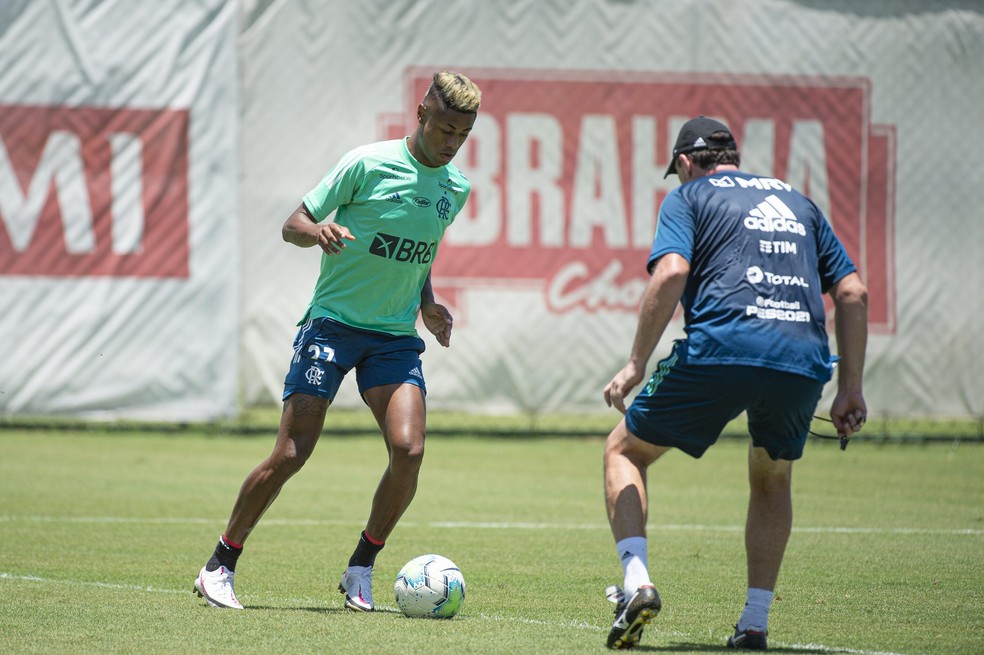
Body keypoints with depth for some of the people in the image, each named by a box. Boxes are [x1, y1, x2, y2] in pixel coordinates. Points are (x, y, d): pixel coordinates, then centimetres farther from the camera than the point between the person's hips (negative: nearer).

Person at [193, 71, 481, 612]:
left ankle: (360, 569, 3)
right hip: (333, 322, -4)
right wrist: (319, 231, -27)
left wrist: (426, 302, 9)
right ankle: (219, 566, 5)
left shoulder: (456, 188, 8)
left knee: (408, 450, -16)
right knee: (291, 454, -10)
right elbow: (293, 225, -5)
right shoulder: (367, 164, -10)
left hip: (395, 336, 4)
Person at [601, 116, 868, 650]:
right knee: (772, 481, 29)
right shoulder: (796, 202, 27)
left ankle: (636, 581, -4)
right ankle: (755, 622, 18)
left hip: (719, 350, -4)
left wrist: (635, 365, -3)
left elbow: (671, 274, -6)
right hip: (803, 361, 4)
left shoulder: (688, 197, 13)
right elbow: (852, 293, 21)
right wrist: (850, 388, 22)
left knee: (625, 450, 16)